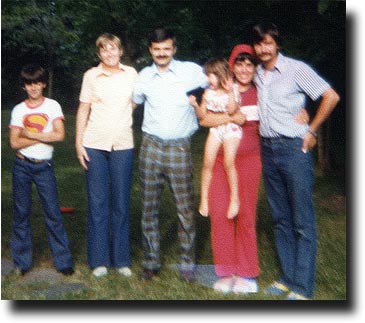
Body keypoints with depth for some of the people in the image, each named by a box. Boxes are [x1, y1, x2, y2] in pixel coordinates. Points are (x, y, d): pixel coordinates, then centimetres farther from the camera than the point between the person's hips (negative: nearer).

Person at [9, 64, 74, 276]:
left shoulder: (53, 106, 1)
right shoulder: (19, 110, 4)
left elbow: (59, 135, -13)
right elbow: (15, 142, -5)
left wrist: (30, 134, -10)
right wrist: (44, 137, -10)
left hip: (44, 166, -1)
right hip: (22, 166, 2)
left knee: (53, 212, -2)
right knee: (21, 213, 6)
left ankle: (63, 260, 7)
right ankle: (22, 262, 18)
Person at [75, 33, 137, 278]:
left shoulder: (131, 74, 5)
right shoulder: (91, 76, 3)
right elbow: (83, 110, 6)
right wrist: (79, 142, 0)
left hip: (123, 145, 1)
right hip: (94, 145, -1)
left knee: (121, 202, 4)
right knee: (97, 202, 2)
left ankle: (121, 259, 15)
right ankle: (99, 260, 13)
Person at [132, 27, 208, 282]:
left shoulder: (191, 71, -1)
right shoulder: (144, 76, 7)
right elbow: (133, 103, 22)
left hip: (180, 147, -2)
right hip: (151, 146, 3)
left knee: (186, 208, 0)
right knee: (149, 207, 7)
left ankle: (187, 263, 13)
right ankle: (152, 261, 19)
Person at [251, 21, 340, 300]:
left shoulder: (296, 69, -6)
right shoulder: (256, 74, 11)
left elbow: (331, 96, -6)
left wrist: (311, 131, -6)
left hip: (294, 148, -6)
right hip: (268, 149, 6)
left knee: (302, 220, -3)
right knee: (281, 218, 11)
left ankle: (302, 287, 1)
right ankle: (288, 277, 20)